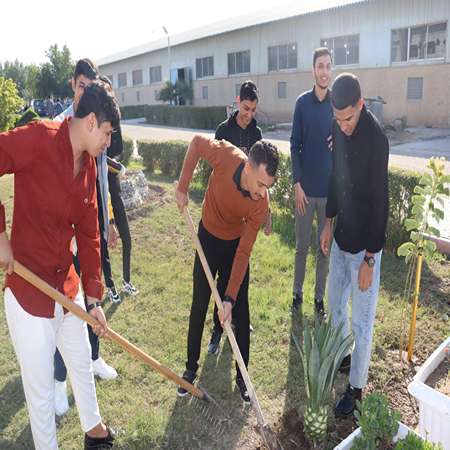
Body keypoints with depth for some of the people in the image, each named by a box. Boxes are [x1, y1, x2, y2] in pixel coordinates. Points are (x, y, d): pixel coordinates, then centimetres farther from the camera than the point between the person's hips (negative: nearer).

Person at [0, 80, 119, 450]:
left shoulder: (89, 166, 4)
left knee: (82, 364, 25)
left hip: (68, 286, 8)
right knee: (41, 389, 10)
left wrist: (94, 297, 6)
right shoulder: (39, 139, -19)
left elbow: (88, 233, 6)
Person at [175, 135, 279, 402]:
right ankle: (191, 368, 26)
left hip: (236, 243, 0)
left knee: (241, 311, 3)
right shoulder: (226, 156, -33)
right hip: (207, 238, 1)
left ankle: (242, 375, 20)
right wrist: (183, 187, -15)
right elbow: (197, 142, -11)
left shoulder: (261, 204, -30)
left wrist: (230, 298, -28)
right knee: (199, 306, 8)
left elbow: (243, 253, -25)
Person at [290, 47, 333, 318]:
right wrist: (297, 184, -8)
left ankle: (319, 296, 26)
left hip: (331, 189, 1)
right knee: (302, 246, 9)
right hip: (306, 188, -1)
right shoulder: (303, 103, -2)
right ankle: (297, 292, 27)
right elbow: (295, 146, -2)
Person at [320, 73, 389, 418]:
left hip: (364, 245, -8)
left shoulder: (376, 139, -24)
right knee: (335, 305, 23)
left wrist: (369, 259, -20)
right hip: (342, 237, 8)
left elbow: (380, 203, -23)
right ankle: (342, 356, 47)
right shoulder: (339, 130, 1)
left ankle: (356, 387, 24)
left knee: (362, 321, 6)